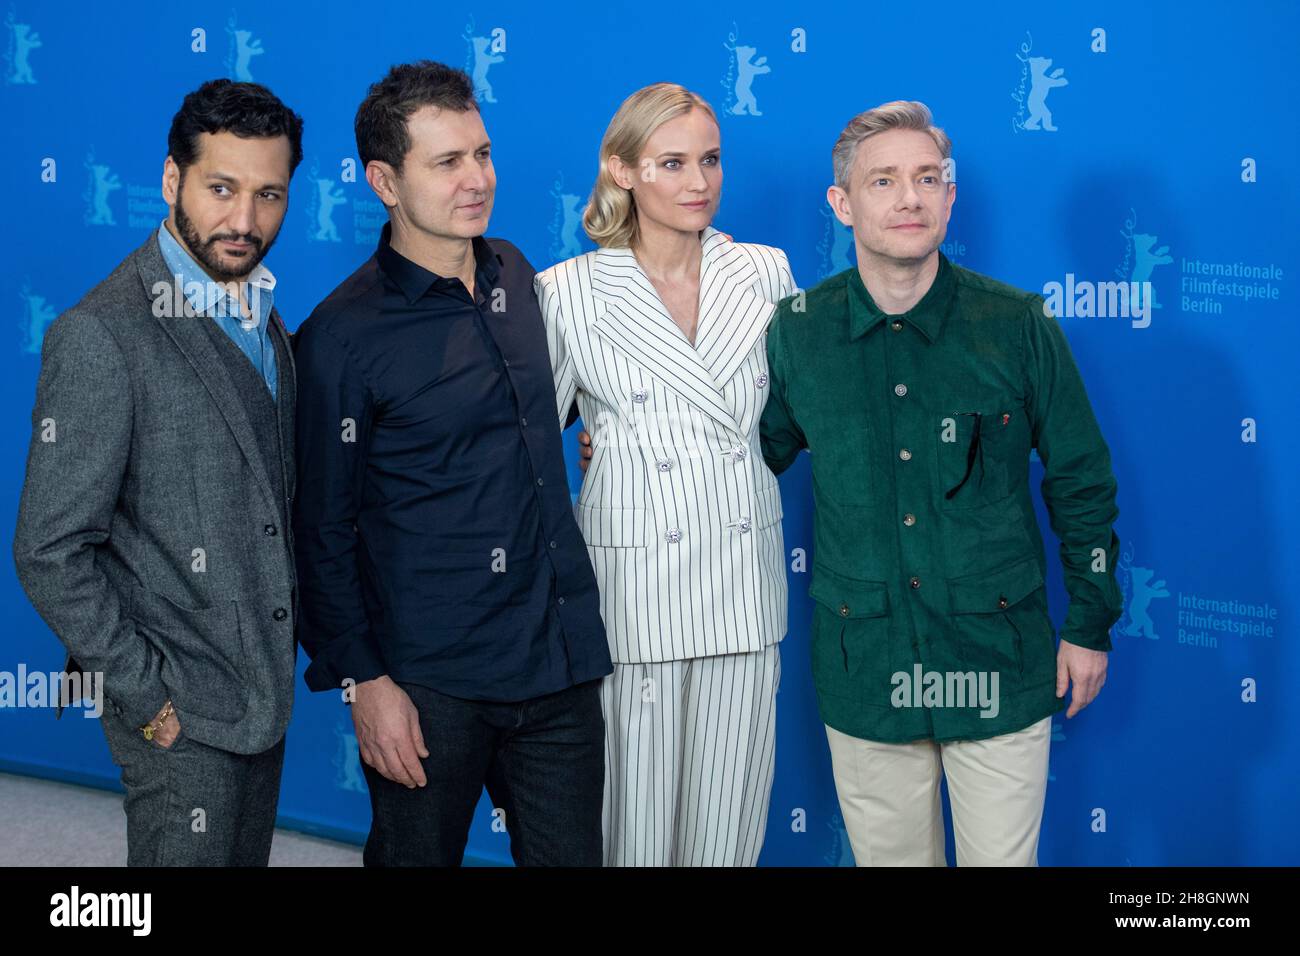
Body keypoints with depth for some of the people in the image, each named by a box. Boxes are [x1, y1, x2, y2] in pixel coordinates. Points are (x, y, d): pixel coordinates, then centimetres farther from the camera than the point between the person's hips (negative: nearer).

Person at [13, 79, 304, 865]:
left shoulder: (262, 315, 7)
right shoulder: (102, 336, -18)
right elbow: (50, 551, -18)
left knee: (248, 855, 18)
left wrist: (290, 642, 10)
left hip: (264, 688, 7)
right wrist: (147, 693, -16)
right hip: (183, 711, -7)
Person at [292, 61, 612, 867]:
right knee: (417, 856, 9)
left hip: (561, 656, 5)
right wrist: (361, 681, -10)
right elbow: (324, 531, -8)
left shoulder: (515, 274, 7)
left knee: (570, 854, 10)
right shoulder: (343, 336, -11)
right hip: (431, 680, -5)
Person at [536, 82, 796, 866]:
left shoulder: (766, 274, 5)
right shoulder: (568, 293, -3)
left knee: (731, 816, 9)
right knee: (635, 815, 4)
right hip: (635, 587, -3)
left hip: (746, 582, 3)